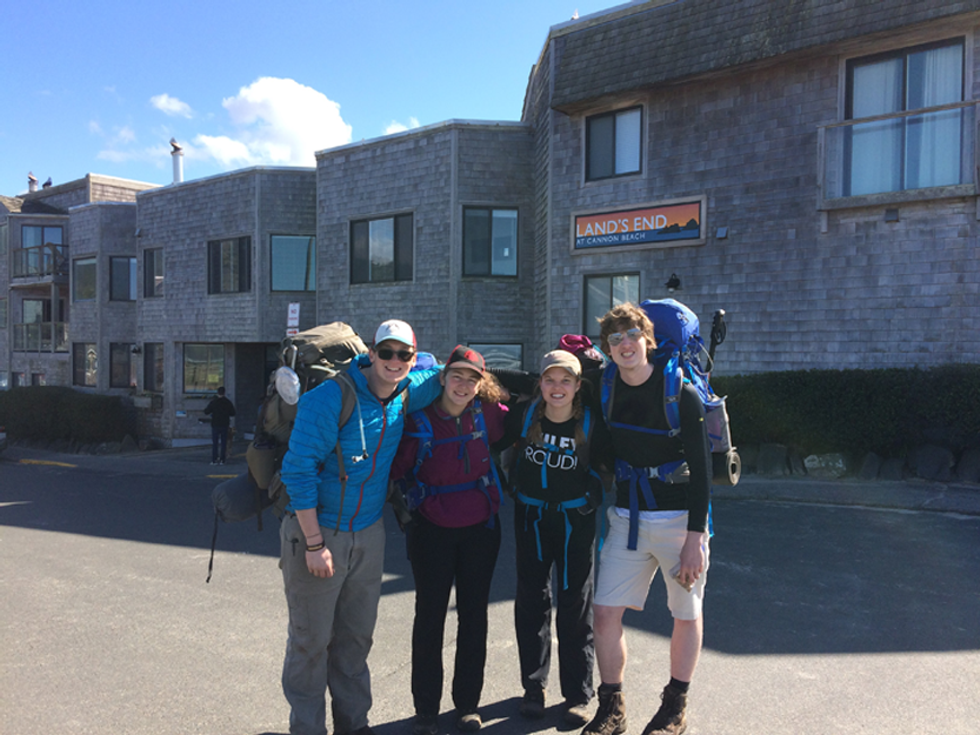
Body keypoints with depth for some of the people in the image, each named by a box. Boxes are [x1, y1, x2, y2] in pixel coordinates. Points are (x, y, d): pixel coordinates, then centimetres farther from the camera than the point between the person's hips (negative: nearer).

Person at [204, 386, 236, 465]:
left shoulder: (213, 402, -6)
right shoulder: (228, 402, -2)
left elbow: (206, 412, -3)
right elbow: (232, 413, 4)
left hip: (215, 425, -1)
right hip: (225, 425, 1)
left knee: (214, 443, 4)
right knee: (223, 443, 5)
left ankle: (214, 460, 1)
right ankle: (222, 460, 3)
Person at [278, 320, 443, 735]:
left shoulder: (406, 394, -2)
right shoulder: (330, 398, -19)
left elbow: (440, 372, 21)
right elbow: (298, 471, -19)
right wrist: (314, 543, -18)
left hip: (369, 533, 6)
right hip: (316, 530, -5)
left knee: (357, 635, 17)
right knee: (311, 640, 5)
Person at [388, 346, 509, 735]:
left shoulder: (487, 414, -3)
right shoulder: (418, 422, -10)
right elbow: (394, 470, -9)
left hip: (480, 528, 3)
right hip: (432, 530, -2)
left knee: (474, 615, 12)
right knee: (430, 615, 6)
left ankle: (468, 703, 28)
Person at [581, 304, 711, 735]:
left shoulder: (680, 393, -13)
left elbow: (701, 469, -14)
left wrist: (695, 538, -17)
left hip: (678, 518, -3)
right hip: (627, 518, 4)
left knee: (686, 614, 11)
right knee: (606, 612, 1)